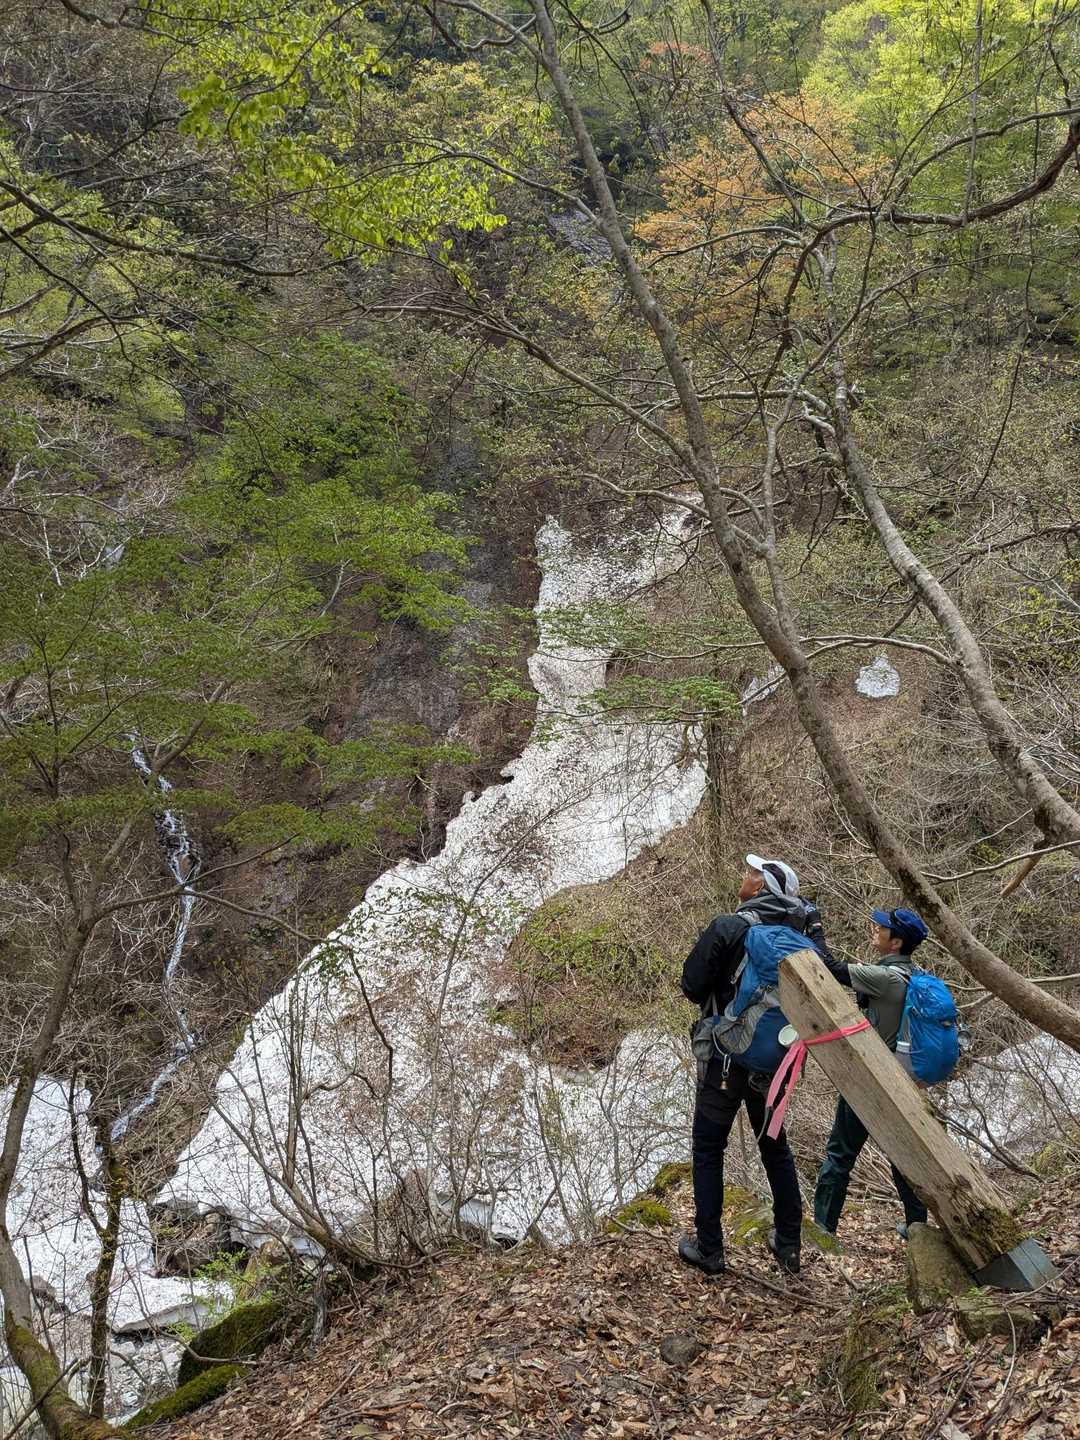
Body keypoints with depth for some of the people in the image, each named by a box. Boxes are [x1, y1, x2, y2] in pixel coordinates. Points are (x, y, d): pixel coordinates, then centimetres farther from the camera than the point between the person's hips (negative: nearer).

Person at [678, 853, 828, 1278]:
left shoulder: (728, 928, -17)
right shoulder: (799, 931, -3)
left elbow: (692, 985, -13)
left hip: (728, 1056, -5)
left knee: (708, 1150, 9)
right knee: (775, 1146, 21)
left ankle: (709, 1250, 12)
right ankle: (788, 1244, 26)